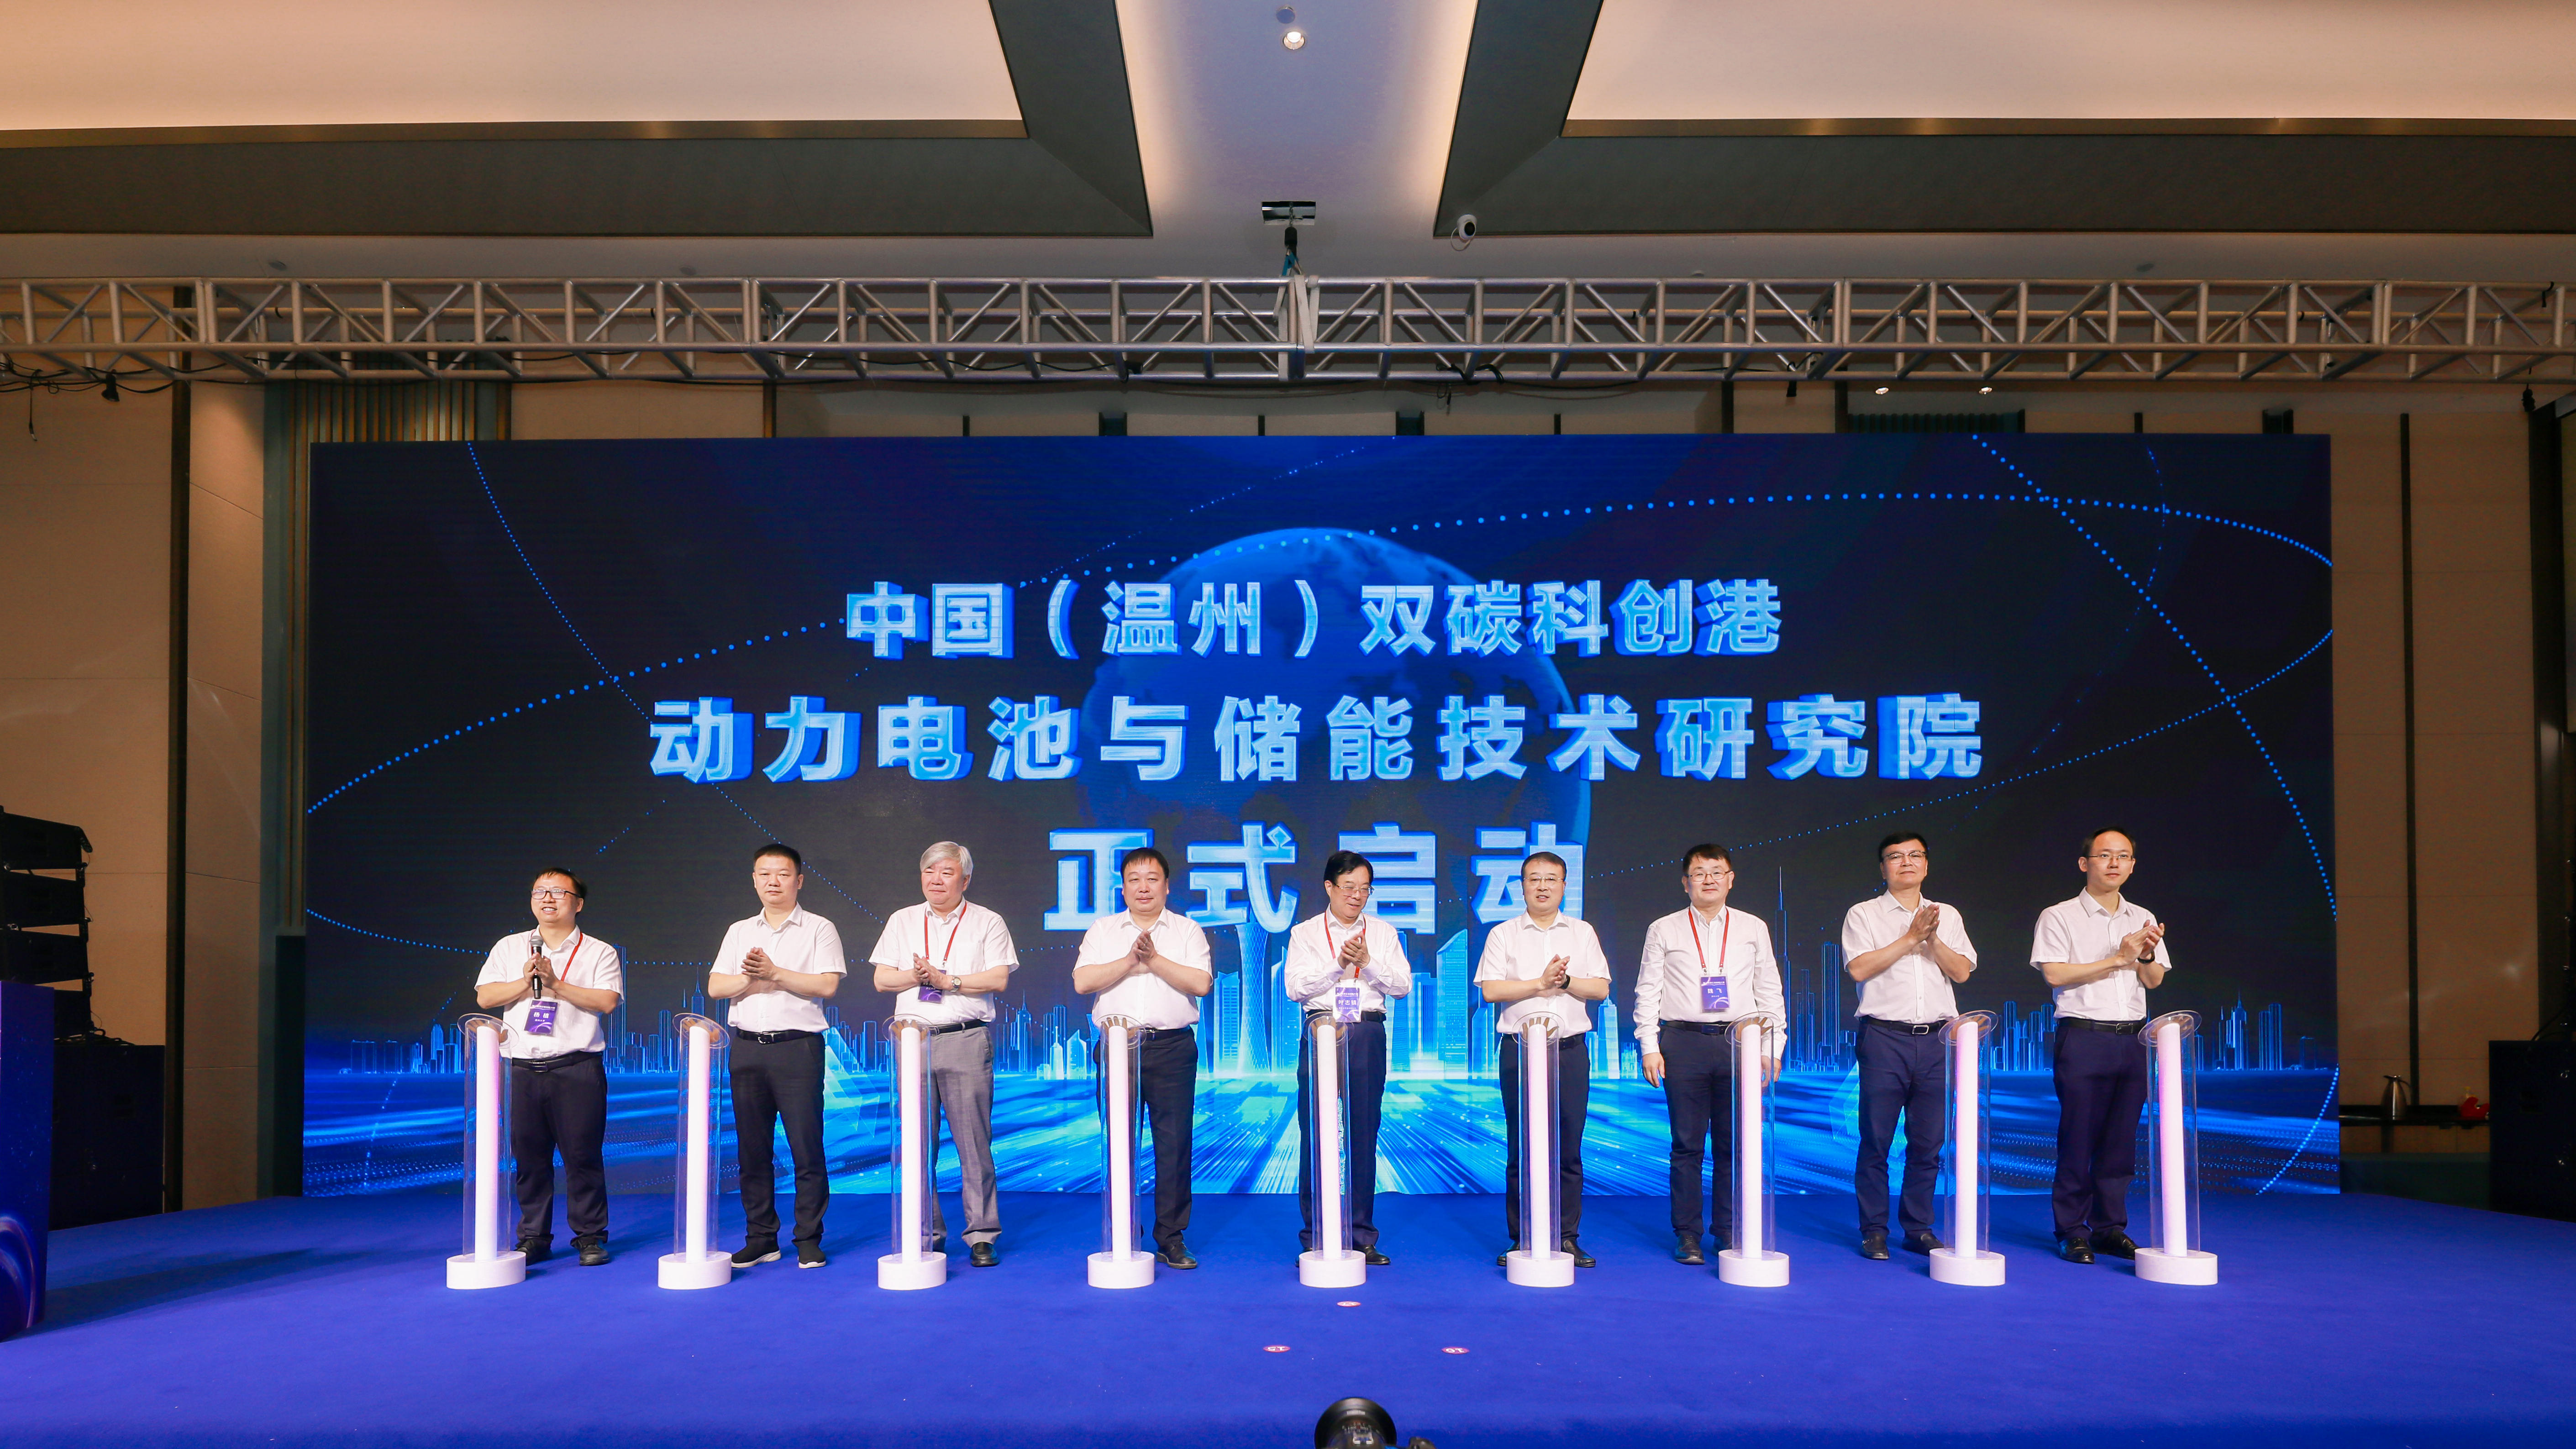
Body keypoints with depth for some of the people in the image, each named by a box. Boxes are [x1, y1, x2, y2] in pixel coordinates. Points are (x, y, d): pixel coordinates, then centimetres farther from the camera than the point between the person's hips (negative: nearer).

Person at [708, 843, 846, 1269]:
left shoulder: (818, 930, 4)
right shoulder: (739, 932, 17)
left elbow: (827, 985, -9)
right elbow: (716, 987, 8)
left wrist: (774, 973, -12)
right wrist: (750, 978, -11)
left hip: (798, 1046, -4)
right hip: (747, 1047, 4)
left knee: (807, 1148, -5)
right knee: (753, 1149, 6)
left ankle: (809, 1241, 3)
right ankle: (760, 1240, 15)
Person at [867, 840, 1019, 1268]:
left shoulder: (988, 923, 8)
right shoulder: (902, 921, 16)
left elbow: (998, 979, -3)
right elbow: (882, 979, 10)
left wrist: (947, 980, -10)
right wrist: (917, 976, -8)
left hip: (966, 1041, -3)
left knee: (973, 1140, -5)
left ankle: (982, 1236, 1)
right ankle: (925, 1235, 11)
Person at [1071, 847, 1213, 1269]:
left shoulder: (1187, 931, 10)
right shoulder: (1102, 931, 13)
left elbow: (1201, 984, -5)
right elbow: (1083, 982, -2)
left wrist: (1155, 959, -9)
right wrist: (1131, 960, -8)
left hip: (1172, 1048, -1)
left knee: (1174, 1142, -2)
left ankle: (1171, 1238, 6)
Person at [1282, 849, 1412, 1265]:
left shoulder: (1383, 932, 13)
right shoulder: (1306, 933, 9)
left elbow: (1403, 985, 4)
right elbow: (1295, 987, -2)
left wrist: (1368, 963, -10)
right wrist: (1338, 964, -12)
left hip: (1368, 1035, 1)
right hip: (1321, 1031, -1)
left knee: (1364, 1136, 3)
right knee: (1315, 1136, -2)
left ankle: (1362, 1237, 10)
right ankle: (1314, 1238, 4)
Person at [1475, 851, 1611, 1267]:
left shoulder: (1582, 934, 13)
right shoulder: (1503, 935, 6)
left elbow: (1601, 988, 4)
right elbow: (1491, 989, -5)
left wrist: (1565, 980, -11)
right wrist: (1540, 983, -11)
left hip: (1571, 1049, 2)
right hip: (1519, 1048, -1)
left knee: (1569, 1149, 1)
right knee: (1520, 1150, 0)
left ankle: (1566, 1237, 9)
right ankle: (1520, 1240, 7)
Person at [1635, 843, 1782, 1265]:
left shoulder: (1753, 929, 11)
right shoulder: (1663, 931, 7)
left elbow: (1769, 991, 13)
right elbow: (1648, 992, 6)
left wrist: (1771, 1047, 6)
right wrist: (1649, 1047, -2)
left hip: (1739, 1041, 1)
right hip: (1683, 1043, -1)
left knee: (1733, 1143, 3)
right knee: (1687, 1143, 0)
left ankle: (1730, 1231, 14)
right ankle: (1687, 1234, 8)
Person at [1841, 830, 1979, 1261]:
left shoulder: (1948, 916, 15)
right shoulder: (1863, 915, 5)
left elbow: (1961, 971, 5)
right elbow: (1859, 968, -9)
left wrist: (1933, 938, -10)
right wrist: (1911, 937, -10)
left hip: (1936, 1039, 3)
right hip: (1885, 1037, -3)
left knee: (1928, 1143, 6)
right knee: (1876, 1141, -2)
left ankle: (1919, 1228, 16)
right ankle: (1874, 1231, 6)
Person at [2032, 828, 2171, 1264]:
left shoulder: (2143, 919, 15)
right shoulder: (2059, 917, 0)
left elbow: (2154, 980, 11)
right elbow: (2055, 973, -11)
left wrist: (2147, 956, -11)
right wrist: (2117, 959, -12)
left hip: (2132, 1038, 5)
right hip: (2083, 1036, -5)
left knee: (2121, 1139, 6)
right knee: (2078, 1138, -3)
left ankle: (2110, 1228, 14)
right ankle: (2072, 1232, 4)